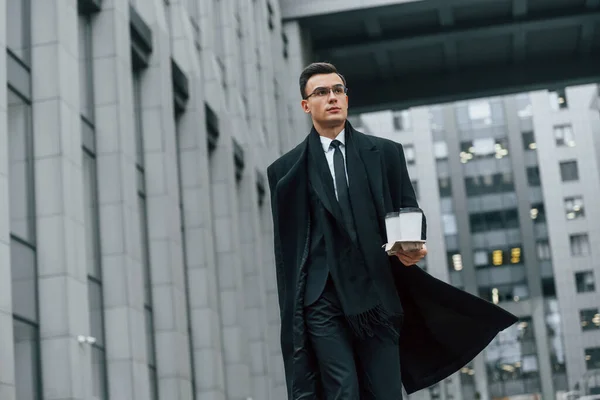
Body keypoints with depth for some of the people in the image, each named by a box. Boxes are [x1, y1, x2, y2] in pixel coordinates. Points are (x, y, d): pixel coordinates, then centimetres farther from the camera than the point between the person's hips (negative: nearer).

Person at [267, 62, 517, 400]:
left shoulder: (386, 153, 13)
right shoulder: (286, 170, 8)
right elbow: (286, 248, 7)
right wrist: (291, 317, 2)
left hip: (376, 297, 1)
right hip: (322, 299, -1)